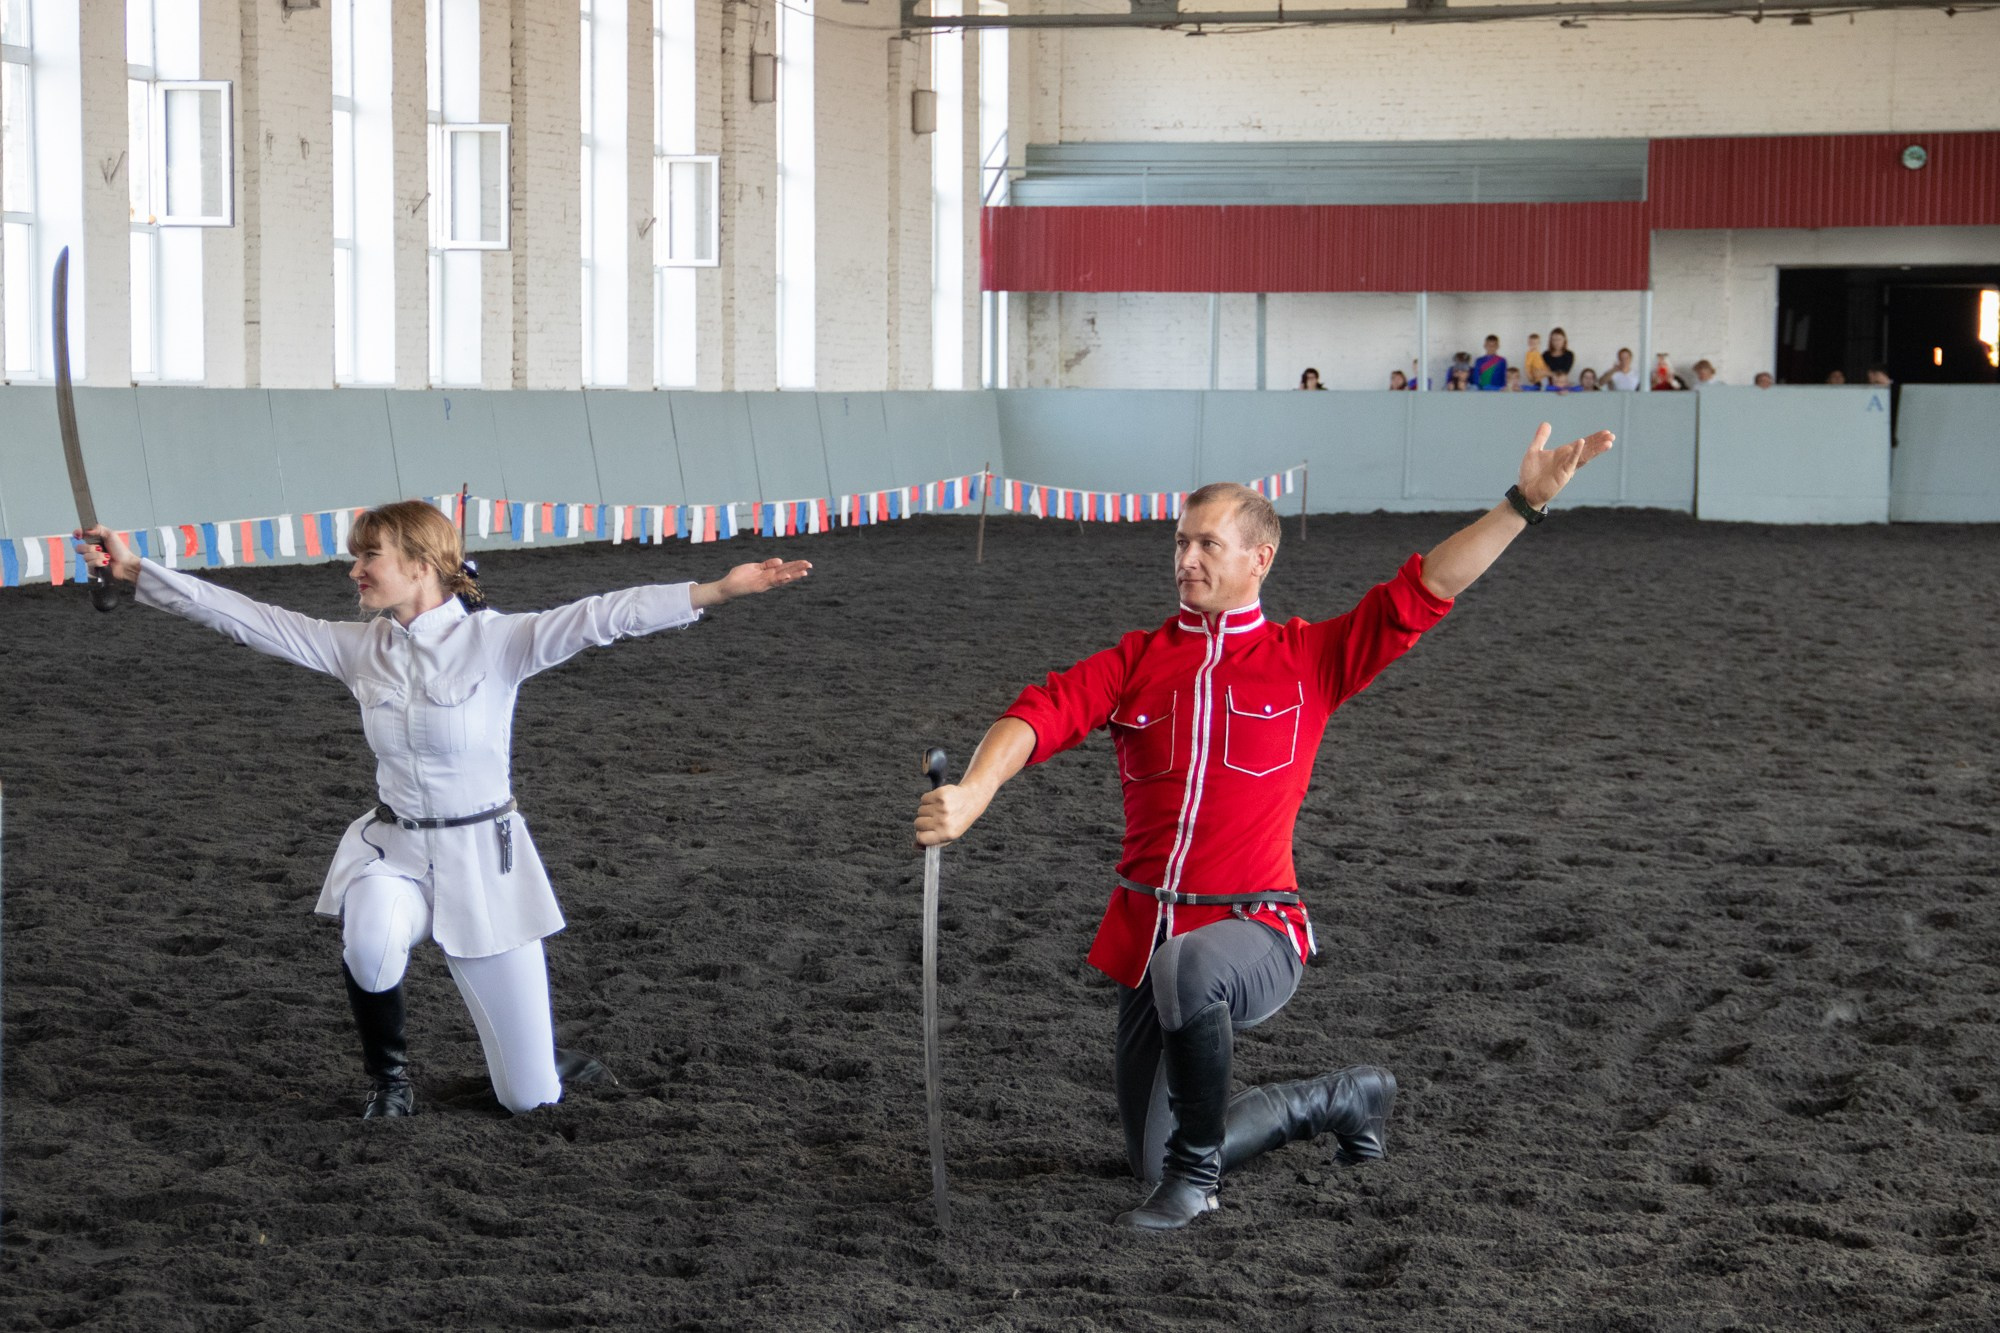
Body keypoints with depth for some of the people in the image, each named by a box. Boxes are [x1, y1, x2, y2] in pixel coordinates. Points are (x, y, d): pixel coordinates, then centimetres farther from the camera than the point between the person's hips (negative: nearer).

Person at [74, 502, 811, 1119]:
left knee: (530, 1097, 0)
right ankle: (389, 1079, -7)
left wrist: (719, 590, -38)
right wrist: (137, 570, -6)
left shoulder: (494, 640, -14)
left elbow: (598, 618, -26)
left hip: (483, 855, -2)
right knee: (371, 940, -37)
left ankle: (541, 1058, 40)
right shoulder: (358, 647, -1)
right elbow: (247, 616, -1)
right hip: (393, 848, 3)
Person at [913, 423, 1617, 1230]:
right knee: (1152, 1164, 11)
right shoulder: (1137, 659, 6)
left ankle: (1198, 1168, -17)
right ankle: (1338, 1100, 36)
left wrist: (1526, 502, -13)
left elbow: (1423, 589, -3)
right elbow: (1042, 713, -9)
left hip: (1255, 931, -4)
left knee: (1185, 968, -41)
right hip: (1144, 936, 4)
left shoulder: (1309, 658, 3)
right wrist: (973, 794, -28)